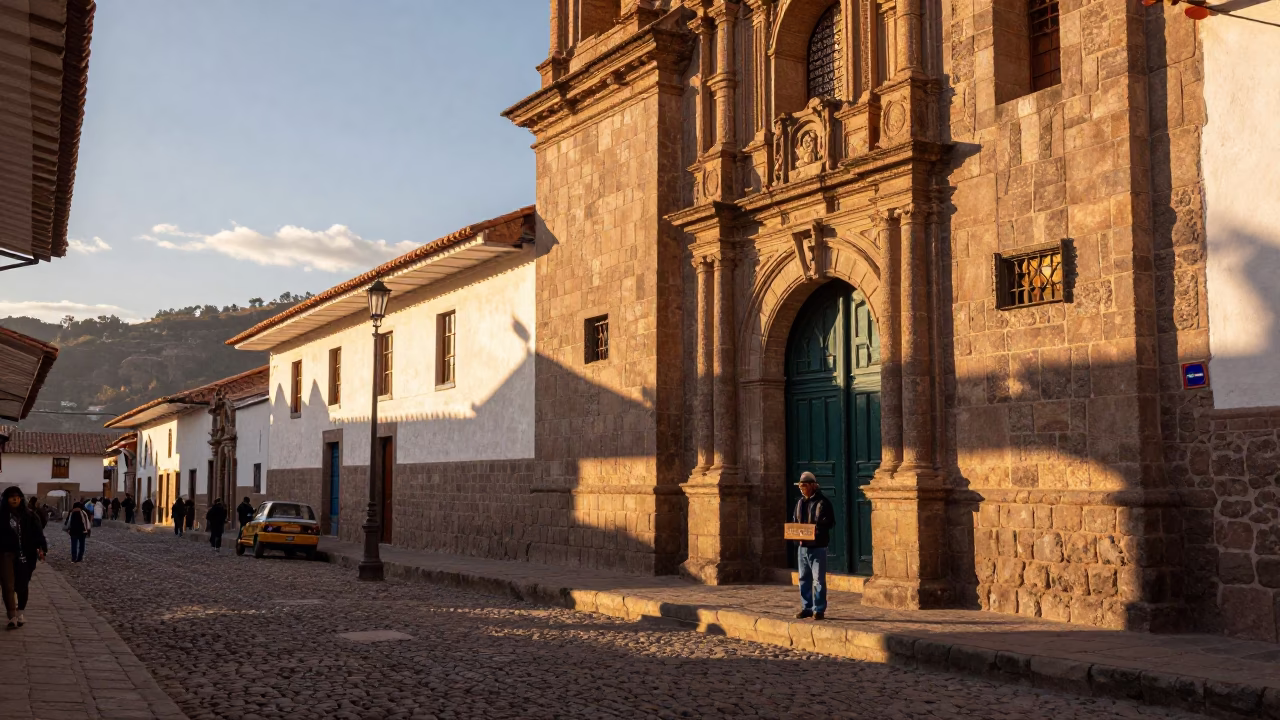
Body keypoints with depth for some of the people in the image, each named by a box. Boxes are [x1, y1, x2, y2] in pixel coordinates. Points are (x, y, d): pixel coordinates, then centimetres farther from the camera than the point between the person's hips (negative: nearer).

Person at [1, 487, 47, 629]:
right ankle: (12, 617, -7)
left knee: (22, 585, 9)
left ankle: (20, 614, 28)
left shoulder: (30, 515, 0)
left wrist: (41, 548, -15)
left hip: (25, 555, 1)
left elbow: (38, 532, -3)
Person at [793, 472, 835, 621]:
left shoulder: (822, 502, -7)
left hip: (818, 547, -7)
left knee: (818, 579, -2)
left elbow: (830, 522, -10)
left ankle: (819, 609, 3)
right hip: (803, 546, 7)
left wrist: (817, 527, -25)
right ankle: (806, 608, 19)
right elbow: (794, 520, 20)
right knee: (804, 579, 11)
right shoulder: (800, 502, 14)